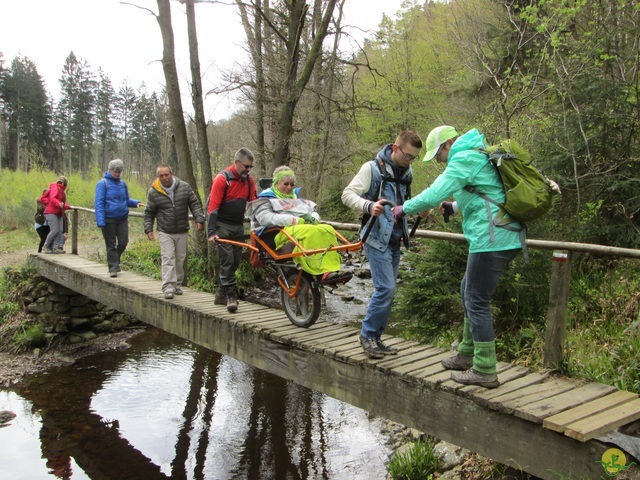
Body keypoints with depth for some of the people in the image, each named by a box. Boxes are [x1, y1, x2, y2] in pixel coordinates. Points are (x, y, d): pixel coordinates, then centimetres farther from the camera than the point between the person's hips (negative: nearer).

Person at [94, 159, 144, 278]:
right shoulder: (103, 183, -7)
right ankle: (113, 267, 13)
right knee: (111, 245, 5)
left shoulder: (123, 183, 8)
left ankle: (115, 260, 29)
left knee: (123, 242, 4)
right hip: (109, 219, -4)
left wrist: (136, 203, -3)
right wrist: (101, 222, -17)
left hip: (122, 218, 4)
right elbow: (99, 203, -10)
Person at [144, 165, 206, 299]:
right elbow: (149, 213, 6)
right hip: (165, 232, -2)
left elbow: (194, 204, 4)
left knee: (180, 258, 10)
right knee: (168, 258, -12)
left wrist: (199, 219, -6)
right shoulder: (153, 192, -3)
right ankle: (168, 287, -14)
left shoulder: (184, 187, -1)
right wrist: (148, 229, 0)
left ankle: (177, 284, 23)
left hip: (182, 231, 2)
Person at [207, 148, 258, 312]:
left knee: (235, 261, 9)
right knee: (227, 260, -11)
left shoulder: (249, 180, 5)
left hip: (239, 226, 6)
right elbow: (213, 206, -16)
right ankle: (231, 295, -8)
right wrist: (211, 232, -22)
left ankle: (221, 294, 20)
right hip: (223, 226, -6)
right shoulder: (222, 179, -13)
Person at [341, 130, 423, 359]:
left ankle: (375, 337, 19)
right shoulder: (373, 168, -10)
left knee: (386, 290, 9)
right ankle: (368, 335, 1)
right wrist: (369, 206, -32)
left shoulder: (407, 172, 11)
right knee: (386, 288, -14)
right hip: (377, 238, -7)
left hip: (395, 240, 7)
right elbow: (348, 194, -15)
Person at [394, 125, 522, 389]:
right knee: (469, 291, 20)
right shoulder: (477, 155, 21)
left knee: (477, 302, -4)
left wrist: (405, 208, -4)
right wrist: (455, 206, 19)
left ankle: (485, 371, 2)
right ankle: (467, 354, 29)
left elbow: (434, 194, -19)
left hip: (491, 239, -11)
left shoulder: (464, 159, -11)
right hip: (503, 238, 11)